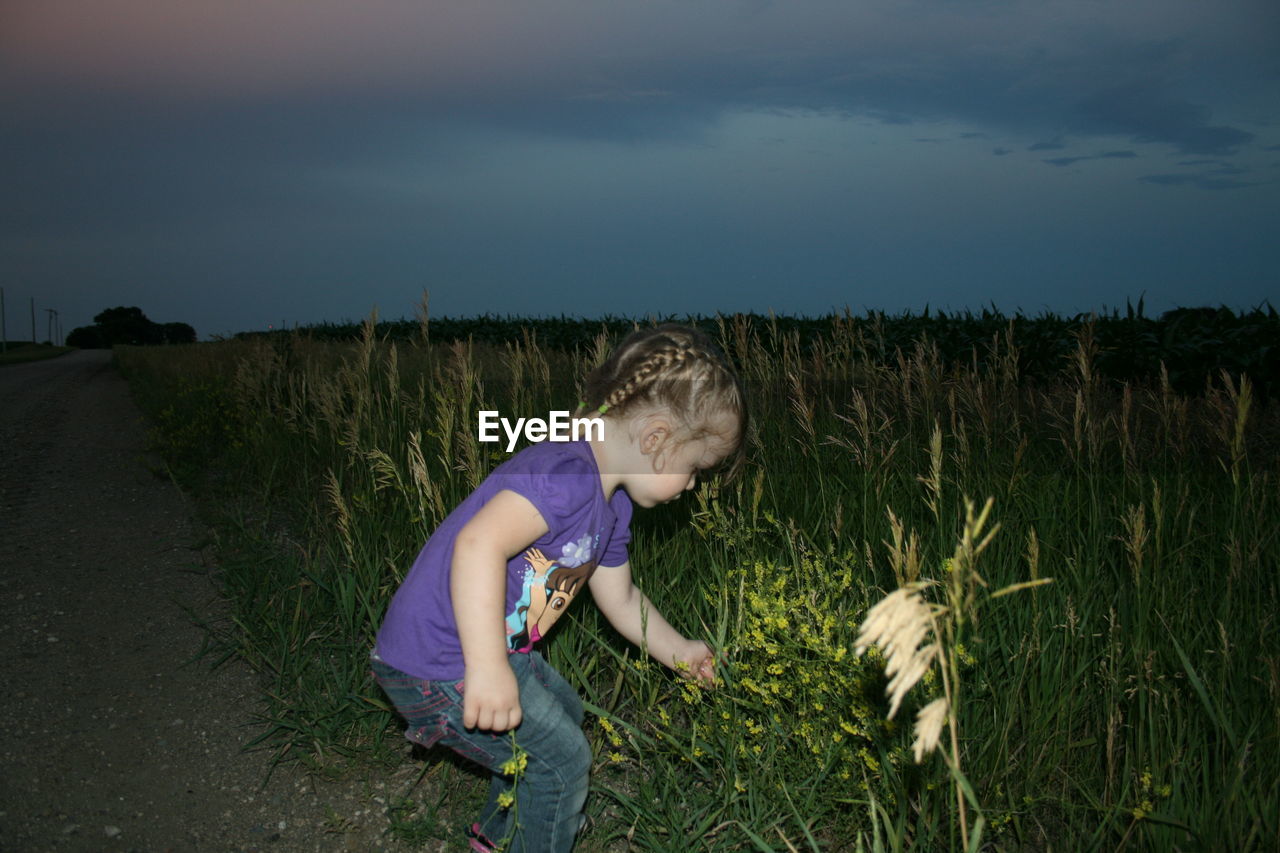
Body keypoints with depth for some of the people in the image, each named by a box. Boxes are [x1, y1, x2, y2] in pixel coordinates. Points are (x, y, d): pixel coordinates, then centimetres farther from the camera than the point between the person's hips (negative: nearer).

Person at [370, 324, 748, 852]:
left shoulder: (612, 505, 7)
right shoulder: (565, 475, -28)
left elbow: (620, 600, 21)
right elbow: (478, 545, -42)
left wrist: (678, 652, 30)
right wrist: (488, 669, -44)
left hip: (496, 650, 11)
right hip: (438, 665, -11)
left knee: (563, 714, 28)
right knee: (560, 758, -3)